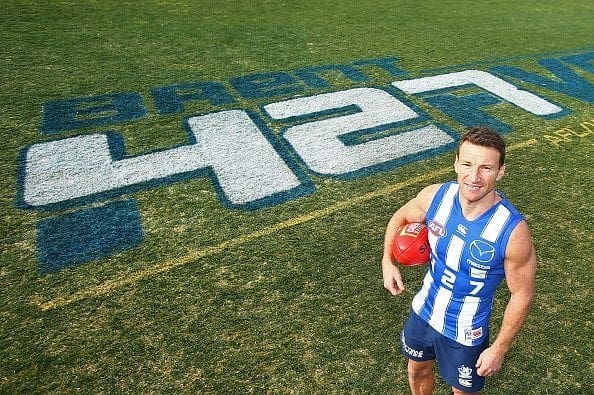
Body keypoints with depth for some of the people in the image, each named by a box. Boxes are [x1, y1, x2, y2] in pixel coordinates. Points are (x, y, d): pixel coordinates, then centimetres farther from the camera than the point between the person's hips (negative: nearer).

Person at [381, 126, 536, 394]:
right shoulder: (435, 196, -20)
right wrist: (388, 261, -12)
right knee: (417, 371, 29)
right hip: (423, 312, 4)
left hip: (466, 334, -3)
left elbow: (522, 295, -16)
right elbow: (401, 217, 1)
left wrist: (499, 348, -8)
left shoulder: (513, 231, -30)